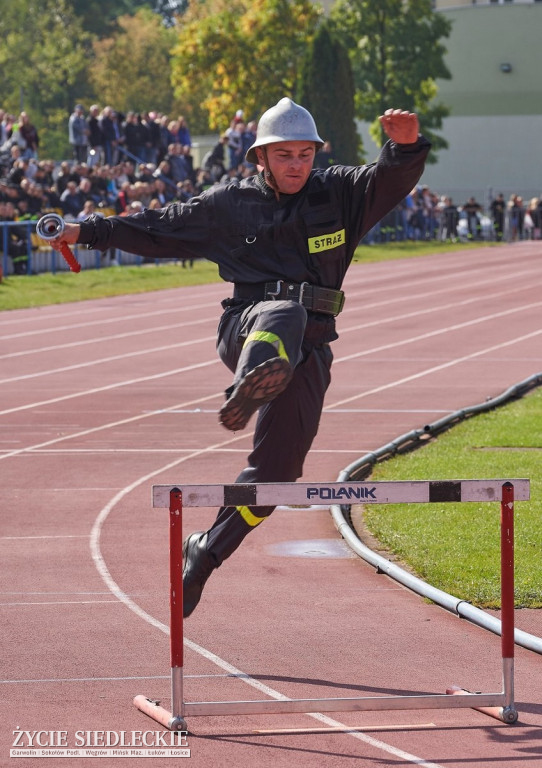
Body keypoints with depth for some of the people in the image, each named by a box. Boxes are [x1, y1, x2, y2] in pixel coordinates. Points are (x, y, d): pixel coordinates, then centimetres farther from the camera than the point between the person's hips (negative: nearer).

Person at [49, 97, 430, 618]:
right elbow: (159, 228, 19)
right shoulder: (228, 204, 11)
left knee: (275, 470, -3)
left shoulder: (339, 194, 10)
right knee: (285, 313, -40)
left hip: (310, 349, 2)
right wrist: (87, 232, 18)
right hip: (247, 325, -2)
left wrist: (406, 145, -29)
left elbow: (392, 179, -7)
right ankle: (254, 378, -77)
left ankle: (204, 553, 15)